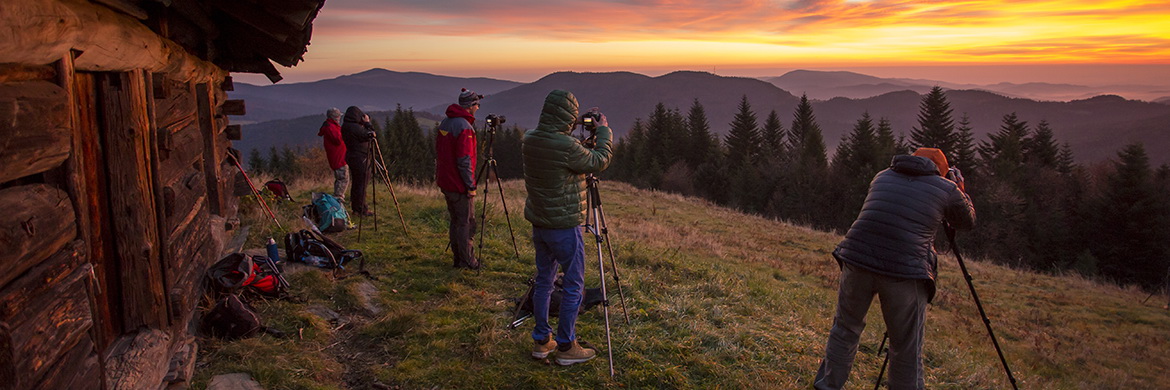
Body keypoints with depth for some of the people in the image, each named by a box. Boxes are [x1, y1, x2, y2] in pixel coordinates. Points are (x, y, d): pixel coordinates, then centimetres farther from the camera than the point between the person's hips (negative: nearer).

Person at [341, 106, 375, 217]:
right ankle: (361, 209, 0)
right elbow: (370, 135, -16)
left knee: (356, 182, 17)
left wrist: (365, 124, 9)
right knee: (361, 183, -4)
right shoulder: (354, 127, -20)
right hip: (360, 158, -10)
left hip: (352, 156, 10)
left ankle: (355, 206, 26)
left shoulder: (345, 126, 10)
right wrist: (367, 123, -6)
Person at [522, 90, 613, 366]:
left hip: (539, 225, 8)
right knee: (574, 285, 6)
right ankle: (566, 347, 13)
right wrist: (604, 130, 3)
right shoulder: (566, 147, -24)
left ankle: (541, 341, 26)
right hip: (564, 227, -7)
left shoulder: (529, 140, -1)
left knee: (544, 280, 17)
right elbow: (599, 161, -9)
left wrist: (569, 133, 14)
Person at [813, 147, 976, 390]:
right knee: (907, 349, 9)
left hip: (857, 260, 4)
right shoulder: (946, 189, 8)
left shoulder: (882, 177, 18)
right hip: (905, 271, -3)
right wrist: (960, 192, 42)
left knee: (845, 329, 19)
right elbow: (967, 222, 25)